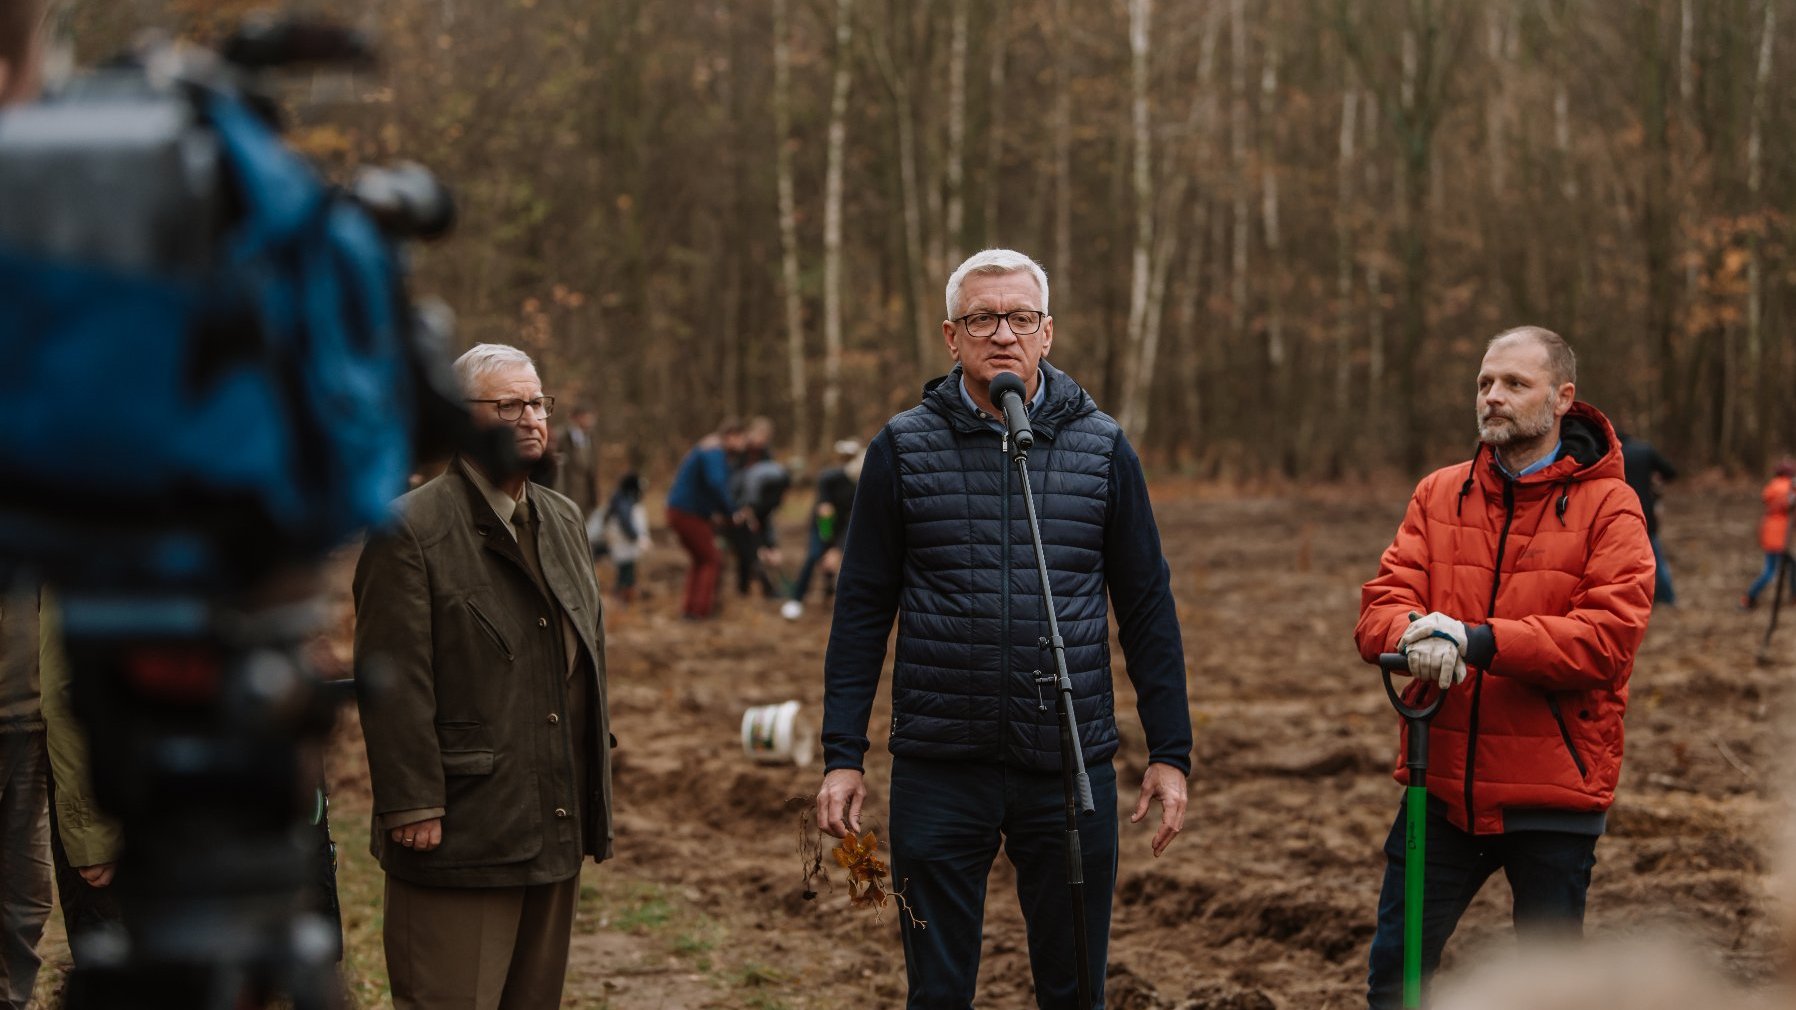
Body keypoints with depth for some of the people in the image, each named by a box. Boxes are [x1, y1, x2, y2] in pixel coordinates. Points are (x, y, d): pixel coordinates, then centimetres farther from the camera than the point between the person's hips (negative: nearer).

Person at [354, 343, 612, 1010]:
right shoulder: (410, 530, -10)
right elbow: (393, 684, -14)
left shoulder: (563, 521, 15)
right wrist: (413, 806, -18)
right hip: (459, 832, -7)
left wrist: (593, 789, 17)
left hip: (555, 832, 8)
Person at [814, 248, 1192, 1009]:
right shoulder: (903, 448, 1)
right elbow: (863, 610, 3)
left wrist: (1170, 752, 3)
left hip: (1071, 769, 1)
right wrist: (842, 757, -2)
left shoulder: (1100, 446, 4)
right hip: (940, 771, -1)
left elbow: (1147, 608, 7)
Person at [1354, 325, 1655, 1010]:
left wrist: (1478, 640, -26)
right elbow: (1380, 603, 0)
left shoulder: (1607, 506, -5)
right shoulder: (1438, 495, 9)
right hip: (1441, 785, 4)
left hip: (1553, 793, -3)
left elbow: (1610, 635, -17)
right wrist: (1415, 637, -25)